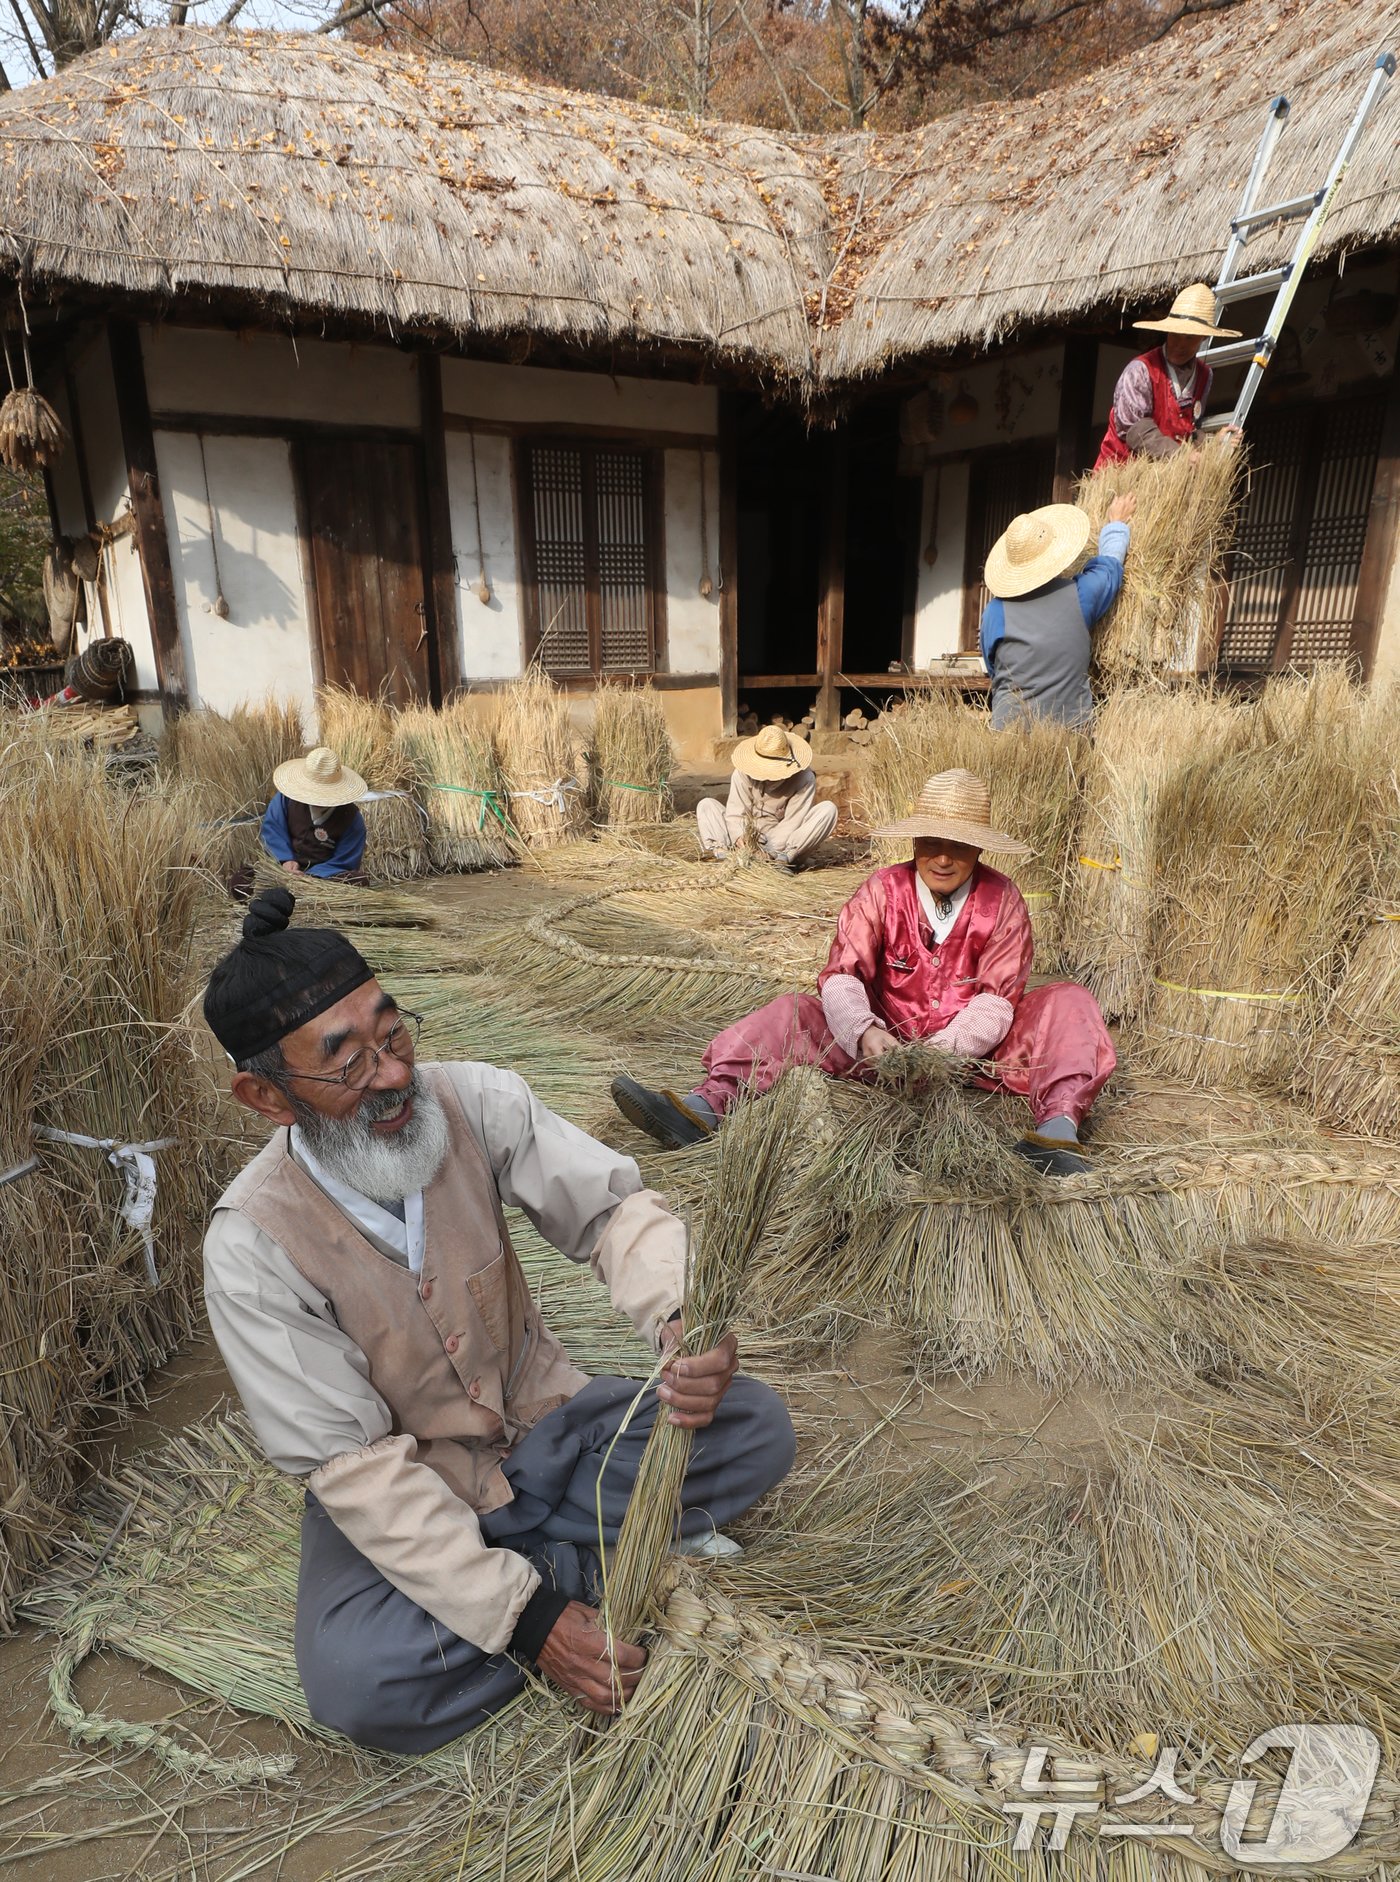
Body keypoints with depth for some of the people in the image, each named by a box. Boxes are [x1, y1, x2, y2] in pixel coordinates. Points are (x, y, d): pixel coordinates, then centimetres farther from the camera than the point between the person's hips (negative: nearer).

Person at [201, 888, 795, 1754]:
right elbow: (354, 1463, -23)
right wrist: (526, 1618, -27)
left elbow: (613, 1206, -17)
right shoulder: (252, 1245, -24)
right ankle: (599, 1558, -8)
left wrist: (684, 1318, -40)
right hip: (397, 1490, -1)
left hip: (545, 1421, 2)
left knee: (756, 1423, -15)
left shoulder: (475, 1100, -17)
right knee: (358, 1685, -30)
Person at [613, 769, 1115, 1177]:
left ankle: (1057, 1130, -40)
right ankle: (703, 1110, -37)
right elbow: (842, 975, -17)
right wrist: (865, 1033, -39)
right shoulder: (883, 890, -7)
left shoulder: (1002, 899, -7)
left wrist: (946, 1049, -32)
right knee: (796, 1012, -18)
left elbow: (997, 998, -14)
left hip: (974, 1046, 0)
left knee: (1068, 1002, -20)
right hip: (887, 1039, 1)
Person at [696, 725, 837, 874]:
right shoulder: (743, 774, -7)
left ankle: (785, 857, -39)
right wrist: (740, 837, -31)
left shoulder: (803, 779, -14)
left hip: (782, 843, -2)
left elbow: (792, 823, -18)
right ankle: (721, 853, -33)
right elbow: (735, 812, -10)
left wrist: (770, 850, -32)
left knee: (828, 809, -23)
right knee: (706, 805, -7)